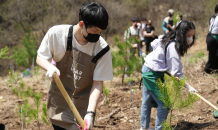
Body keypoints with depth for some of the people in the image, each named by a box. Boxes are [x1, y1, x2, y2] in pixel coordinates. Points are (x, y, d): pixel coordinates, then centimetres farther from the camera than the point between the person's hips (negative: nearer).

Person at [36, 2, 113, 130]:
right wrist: (50, 67, -24)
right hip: (58, 102, 2)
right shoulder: (56, 33, -15)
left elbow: (98, 84, -14)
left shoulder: (102, 50, -17)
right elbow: (40, 58, 0)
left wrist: (90, 113, -26)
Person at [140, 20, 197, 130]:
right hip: (153, 74, -10)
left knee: (147, 101, 19)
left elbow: (154, 44, 19)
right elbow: (176, 72, -29)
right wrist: (188, 86, -29)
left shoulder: (169, 40, 1)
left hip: (147, 70, 10)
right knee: (164, 103, -5)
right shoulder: (173, 47, -27)